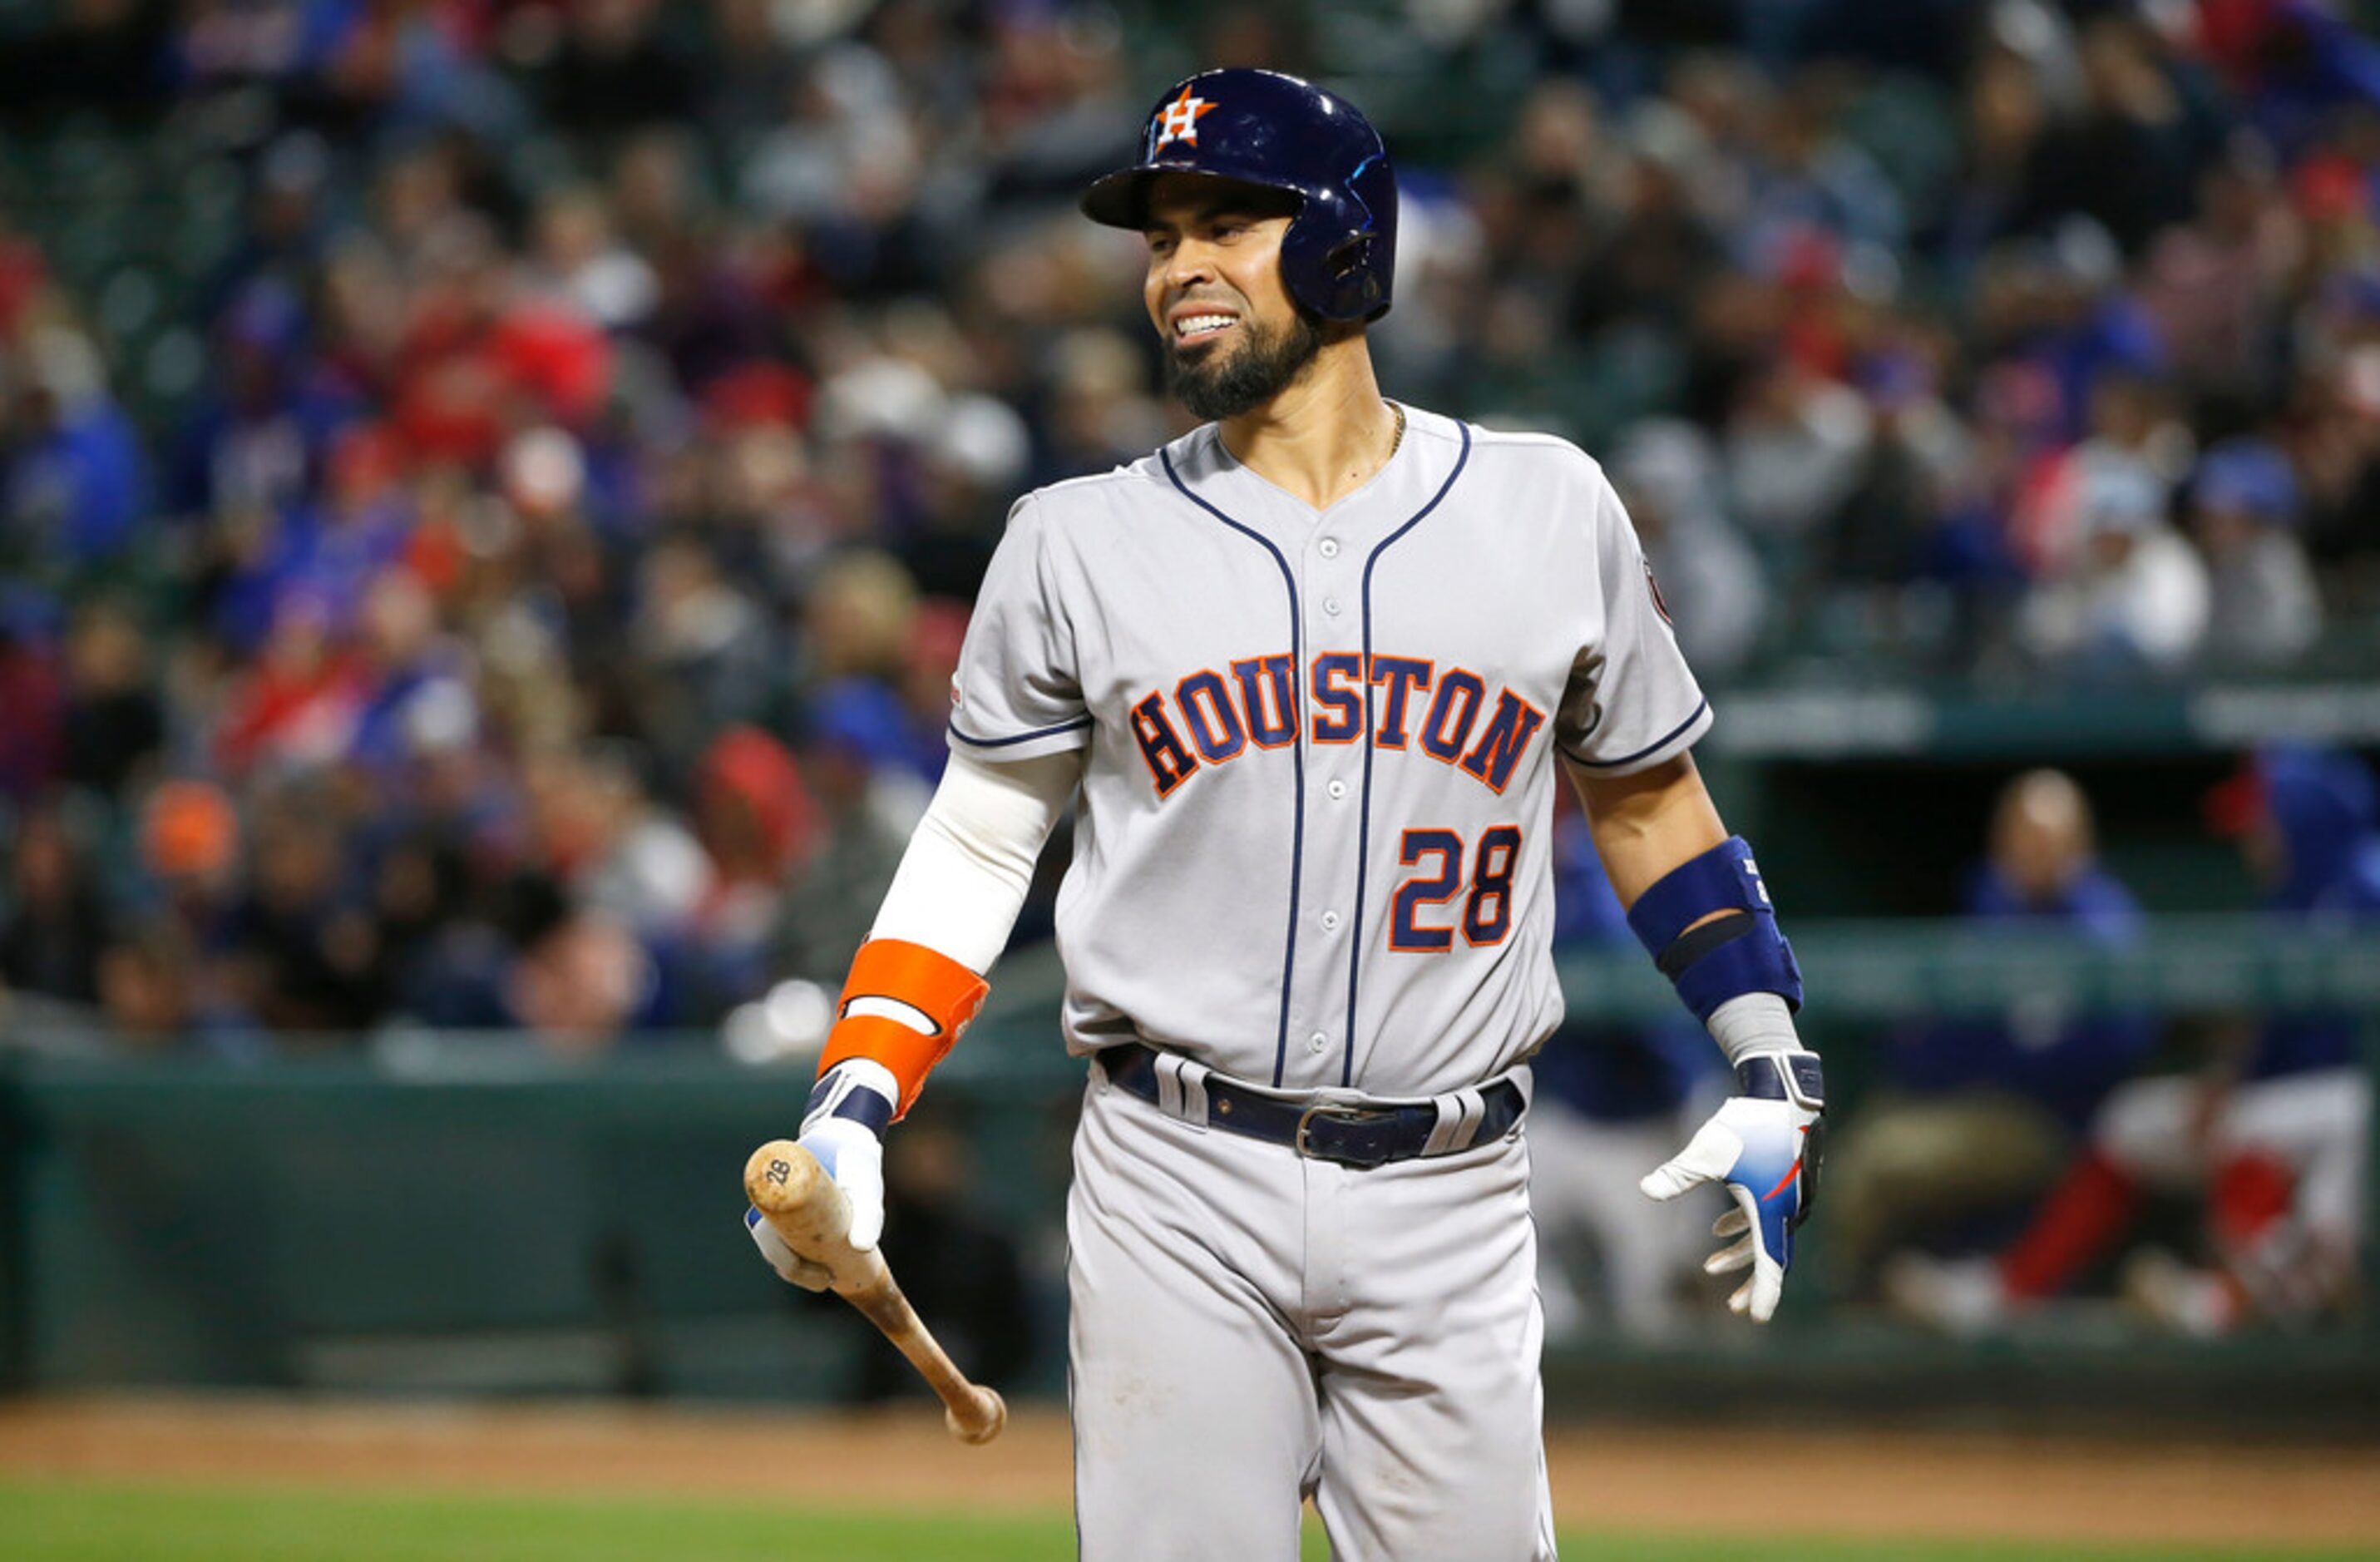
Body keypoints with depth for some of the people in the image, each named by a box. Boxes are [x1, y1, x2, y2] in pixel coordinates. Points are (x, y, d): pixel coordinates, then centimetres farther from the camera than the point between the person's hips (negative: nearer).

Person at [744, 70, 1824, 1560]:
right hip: (1178, 1197, 0)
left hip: (1447, 1207, 0)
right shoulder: (1082, 545, 4)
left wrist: (1773, 1074, 7)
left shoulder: (1546, 511, 5)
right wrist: (851, 1112, -5)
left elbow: (1647, 796, 16)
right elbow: (974, 853, 9)